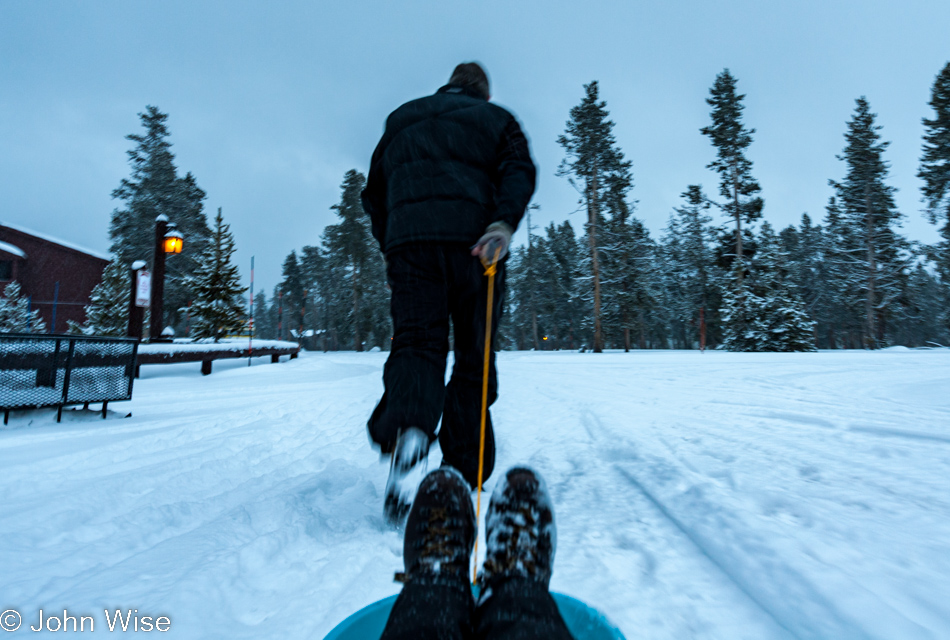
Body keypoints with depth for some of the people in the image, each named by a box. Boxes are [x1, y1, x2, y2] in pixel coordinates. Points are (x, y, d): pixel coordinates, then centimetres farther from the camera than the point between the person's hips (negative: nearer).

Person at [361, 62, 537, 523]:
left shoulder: (400, 119, 30)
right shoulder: (496, 118, 23)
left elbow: (374, 191, 25)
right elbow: (519, 171, 0)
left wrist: (389, 244, 30)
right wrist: (505, 222, -14)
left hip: (409, 239, 2)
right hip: (471, 240, -1)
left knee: (416, 342, -6)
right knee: (474, 359, 4)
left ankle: (407, 430, -37)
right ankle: (464, 479, 4)